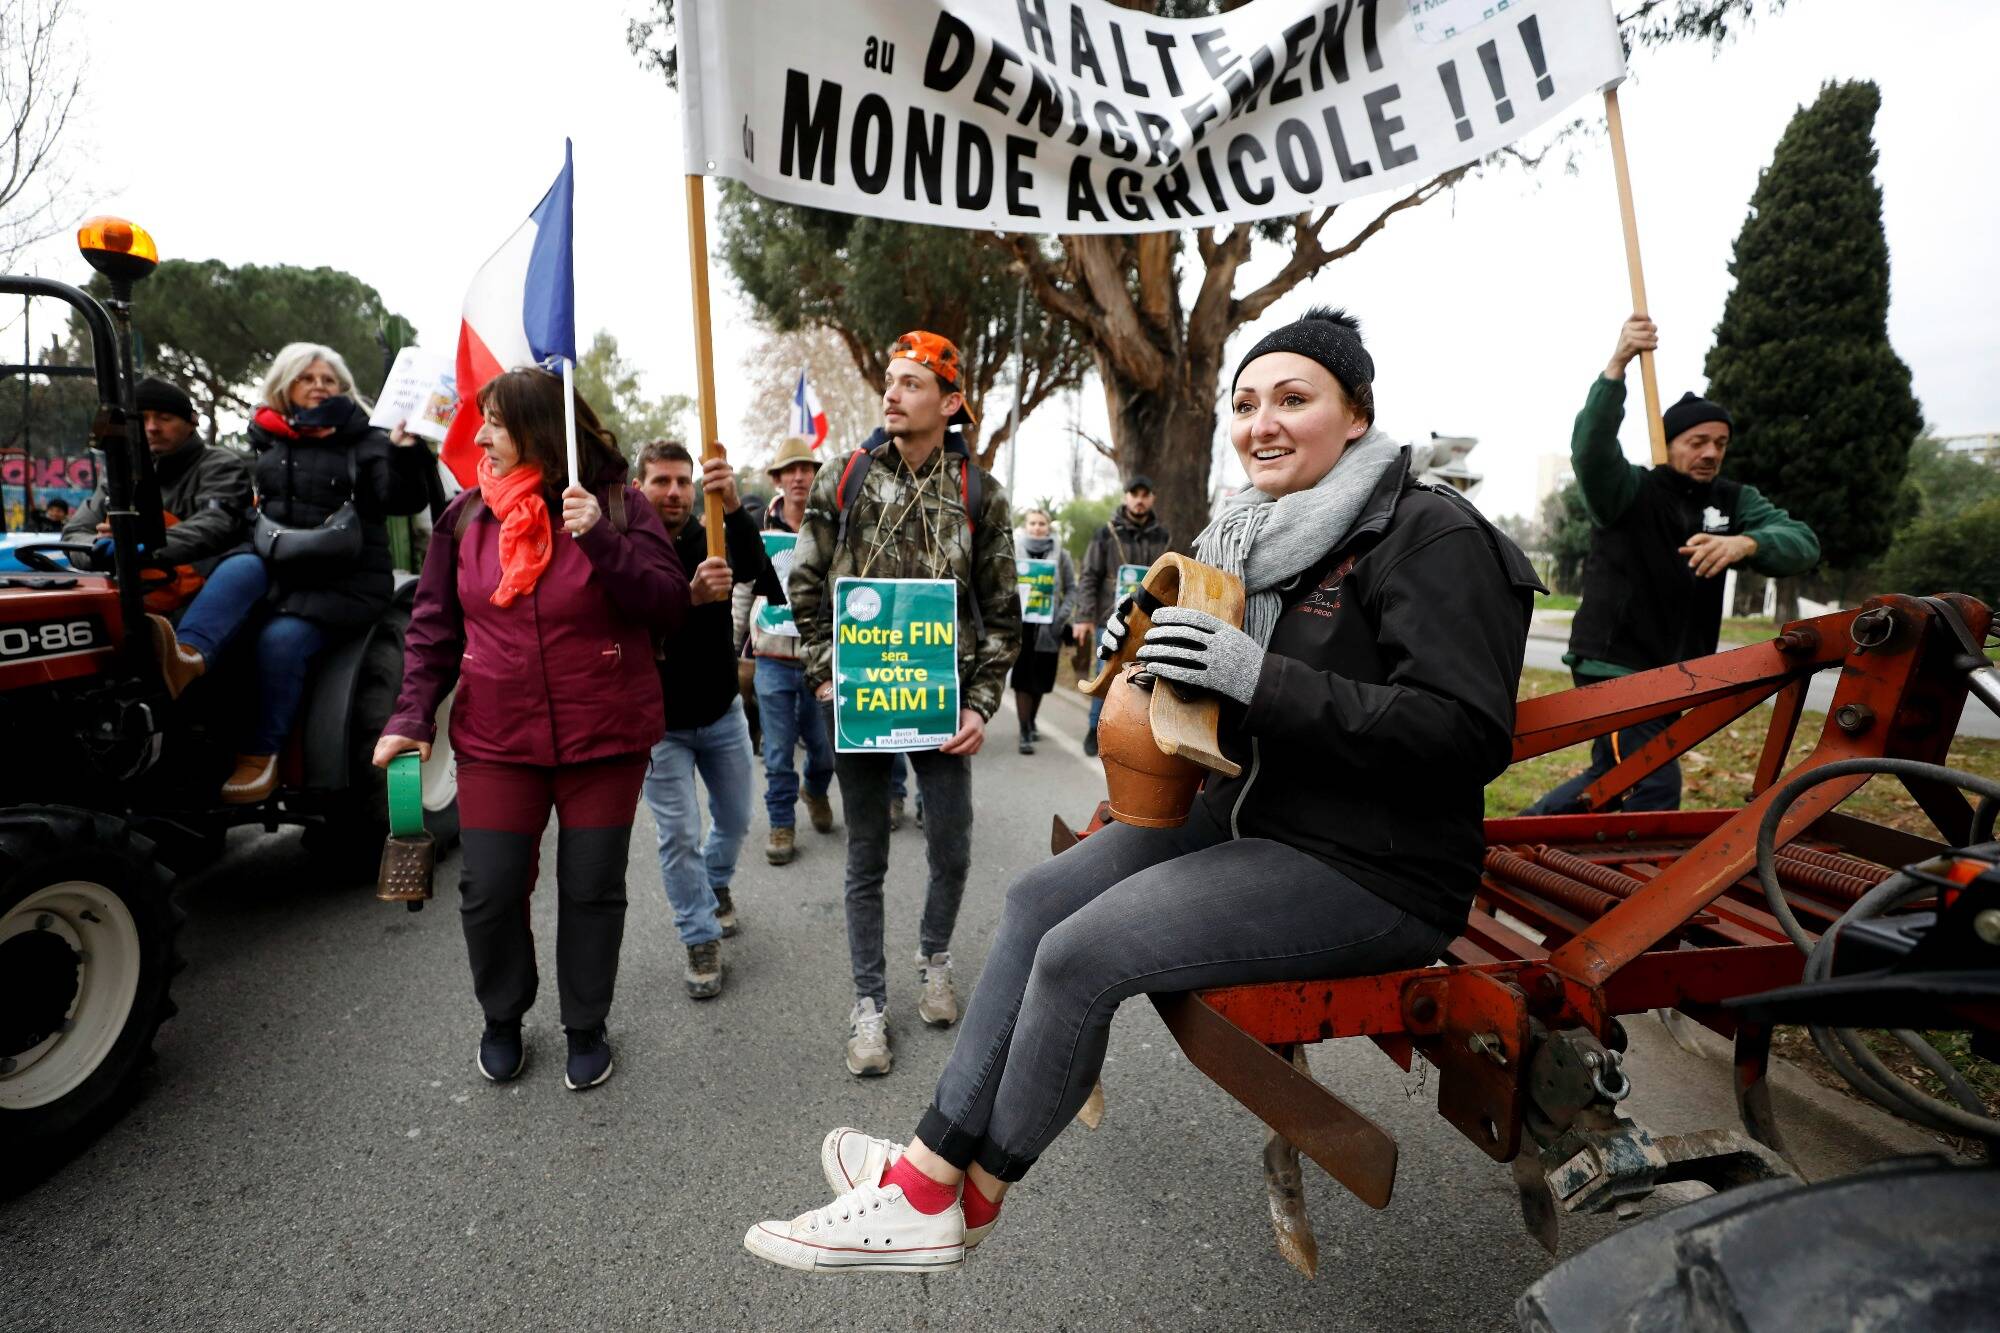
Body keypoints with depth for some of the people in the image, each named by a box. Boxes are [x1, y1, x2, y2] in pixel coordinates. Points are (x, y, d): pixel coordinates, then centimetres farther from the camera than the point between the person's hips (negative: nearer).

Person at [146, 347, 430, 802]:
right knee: (241, 569, -30)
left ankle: (261, 756, -17)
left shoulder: (365, 442, 8)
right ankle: (186, 656, -55)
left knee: (282, 638, -26)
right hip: (274, 565, 4)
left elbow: (403, 500, -9)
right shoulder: (267, 440, 21)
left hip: (342, 580, -4)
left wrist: (407, 451, -24)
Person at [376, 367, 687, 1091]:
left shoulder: (617, 506, -4)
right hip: (496, 739, 3)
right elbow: (434, 625, 8)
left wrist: (602, 538, -24)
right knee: (489, 889, 5)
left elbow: (669, 609, -12)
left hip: (605, 737, -2)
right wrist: (413, 717, 0)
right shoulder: (467, 515, 5)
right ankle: (502, 1018, 33)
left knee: (592, 888, 7)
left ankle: (586, 1026, 29)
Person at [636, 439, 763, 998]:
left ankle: (715, 884, 46)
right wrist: (691, 595, -48)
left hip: (722, 713, 3)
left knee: (735, 820, 17)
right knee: (679, 834, -2)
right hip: (661, 721, -3)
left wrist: (732, 505, -46)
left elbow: (752, 567, -27)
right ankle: (701, 938, 17)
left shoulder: (710, 539, -4)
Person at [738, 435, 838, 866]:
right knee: (778, 751, 7)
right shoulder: (758, 531, 1)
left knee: (824, 745, 13)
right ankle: (781, 823, 23)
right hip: (774, 658, 1)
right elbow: (743, 592, 7)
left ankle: (815, 790, 43)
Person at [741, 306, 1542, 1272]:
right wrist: (1151, 641, -1)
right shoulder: (1257, 533, 10)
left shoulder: (1430, 535, -14)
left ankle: (966, 1195, 8)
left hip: (1367, 869, -8)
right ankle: (934, 1157, 7)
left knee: (1080, 955, -16)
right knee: (1038, 898, -1)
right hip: (1249, 818, 9)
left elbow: (1468, 733, -24)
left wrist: (1255, 675, -31)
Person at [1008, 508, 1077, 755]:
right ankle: (1025, 733, 1)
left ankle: (1031, 723, 33)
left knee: (1041, 679, 11)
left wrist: (1062, 616, -6)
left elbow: (1071, 589, 6)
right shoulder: (1013, 551, 1)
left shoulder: (1060, 555, 5)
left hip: (1047, 628, 2)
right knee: (1023, 679, -3)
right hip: (1020, 624, -2)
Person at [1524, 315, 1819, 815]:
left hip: (1669, 674, 7)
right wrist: (1617, 366, -40)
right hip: (1613, 666, -7)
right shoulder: (1631, 490, -8)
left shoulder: (1734, 501, 5)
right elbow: (1590, 449, -28)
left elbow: (1803, 543, -10)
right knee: (1655, 789, -9)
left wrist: (1744, 543, -32)